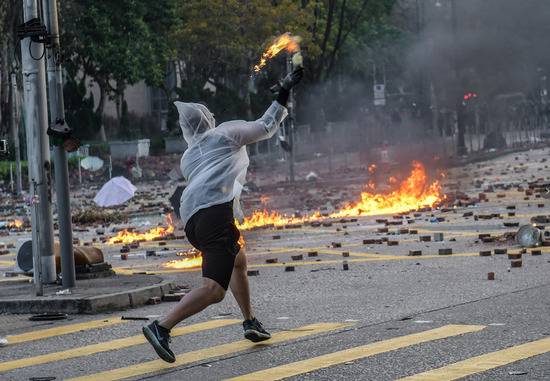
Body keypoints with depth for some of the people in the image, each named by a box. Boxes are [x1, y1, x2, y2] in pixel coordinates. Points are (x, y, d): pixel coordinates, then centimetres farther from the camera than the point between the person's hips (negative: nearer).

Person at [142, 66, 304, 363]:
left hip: (190, 218, 8)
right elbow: (267, 126, 25)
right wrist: (285, 92, 35)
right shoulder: (226, 132, 17)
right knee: (214, 289, -15)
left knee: (238, 262, 32)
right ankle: (161, 327, -28)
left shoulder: (188, 157, 30)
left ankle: (251, 323, 32)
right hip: (216, 212, -8)